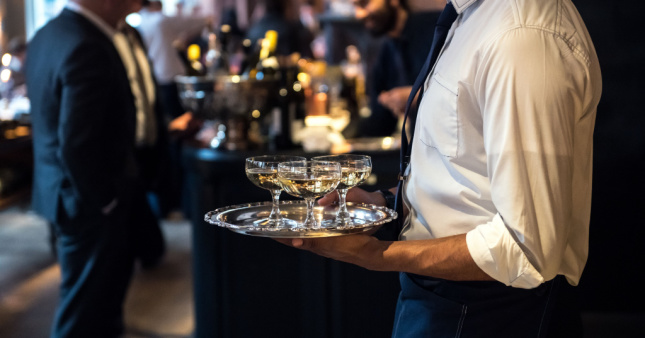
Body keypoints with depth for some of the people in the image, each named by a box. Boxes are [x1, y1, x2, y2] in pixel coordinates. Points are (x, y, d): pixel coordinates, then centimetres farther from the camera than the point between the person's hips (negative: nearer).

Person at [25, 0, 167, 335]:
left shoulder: (47, 34, 7)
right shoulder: (87, 48, -25)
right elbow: (77, 145, -27)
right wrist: (105, 200, -15)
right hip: (93, 205, -10)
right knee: (87, 311, 4)